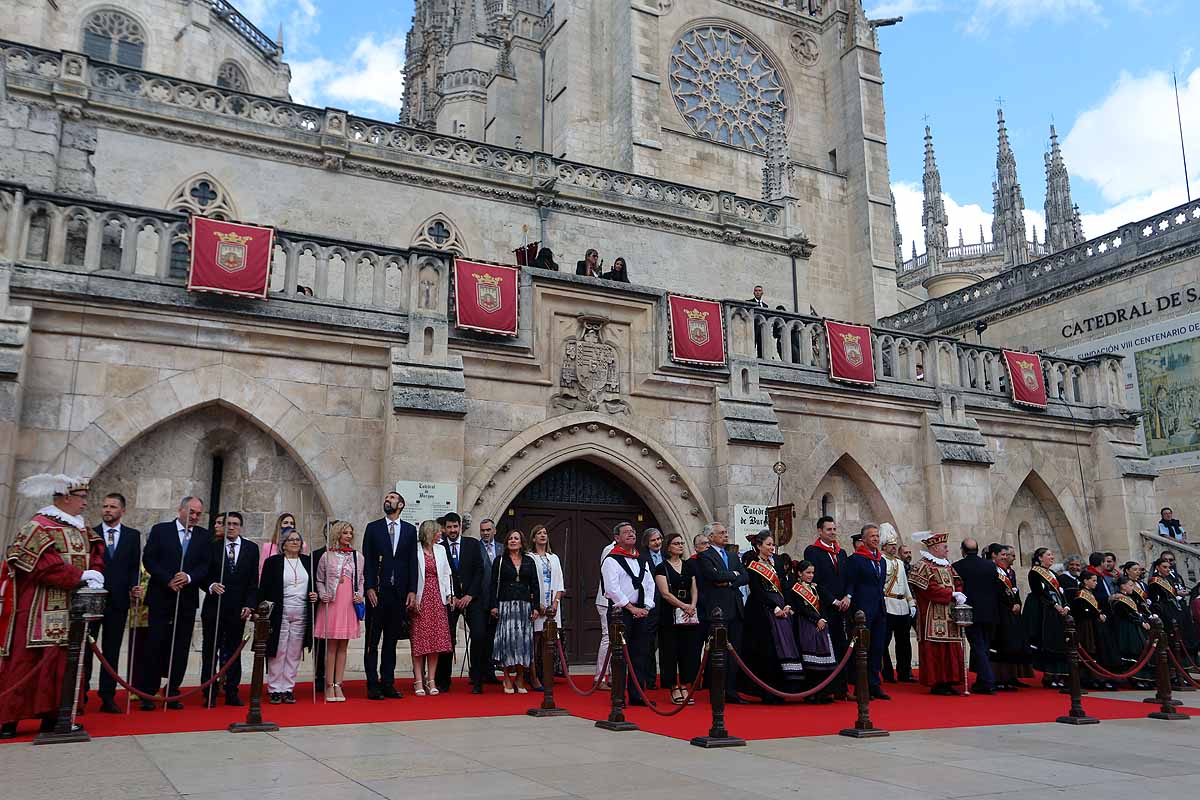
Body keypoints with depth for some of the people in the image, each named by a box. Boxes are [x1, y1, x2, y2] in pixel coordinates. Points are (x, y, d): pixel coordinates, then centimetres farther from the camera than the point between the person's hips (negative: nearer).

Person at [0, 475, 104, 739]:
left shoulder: (83, 529, 14)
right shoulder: (39, 527, -9)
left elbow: (96, 555, 13)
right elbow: (46, 566, -19)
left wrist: (95, 574, -8)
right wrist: (80, 576, -20)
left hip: (71, 612, 7)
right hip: (40, 611, -7)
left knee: (62, 663, 7)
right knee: (26, 662, -2)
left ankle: (52, 715, 14)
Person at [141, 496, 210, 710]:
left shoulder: (204, 536, 9)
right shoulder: (160, 530, 3)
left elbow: (206, 566, 2)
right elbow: (148, 559, -4)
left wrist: (189, 577, -16)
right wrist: (168, 580, -13)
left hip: (187, 598, 2)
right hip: (161, 597, -2)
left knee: (180, 648, 5)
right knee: (155, 645, -1)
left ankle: (172, 692, 13)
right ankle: (148, 693, 8)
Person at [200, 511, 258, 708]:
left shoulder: (251, 548, 7)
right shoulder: (213, 547, 2)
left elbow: (253, 581, 5)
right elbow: (204, 575, 1)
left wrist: (249, 605, -3)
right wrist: (211, 586, -20)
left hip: (238, 610, 1)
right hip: (214, 608, -1)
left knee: (233, 652, 6)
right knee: (210, 652, 3)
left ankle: (231, 693, 11)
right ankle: (209, 694, 9)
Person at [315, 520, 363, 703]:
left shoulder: (358, 556, 8)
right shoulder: (327, 556, 1)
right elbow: (319, 580, 6)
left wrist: (360, 595, -1)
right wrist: (323, 594, -10)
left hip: (350, 604, 3)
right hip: (331, 604, -3)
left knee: (343, 647, 6)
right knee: (331, 646, 0)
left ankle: (338, 685, 11)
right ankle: (329, 686, 6)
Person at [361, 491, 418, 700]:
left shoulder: (410, 530, 10)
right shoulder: (373, 528, 6)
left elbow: (413, 562, 7)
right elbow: (367, 560, 1)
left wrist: (412, 591, 0)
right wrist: (369, 587, -9)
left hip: (400, 593, 2)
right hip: (377, 591, -2)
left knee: (392, 640, 8)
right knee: (372, 640, 1)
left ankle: (388, 683, 14)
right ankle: (373, 685, 6)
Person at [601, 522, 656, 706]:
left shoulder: (642, 560, 16)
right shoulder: (611, 560, -6)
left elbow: (650, 585, 15)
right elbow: (612, 588, -14)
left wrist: (646, 607, -1)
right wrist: (631, 608, -14)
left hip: (641, 612, 7)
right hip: (620, 611, -6)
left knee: (640, 655, 7)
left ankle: (636, 695, 14)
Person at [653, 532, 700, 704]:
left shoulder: (689, 565, 13)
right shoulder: (662, 568, -2)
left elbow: (694, 589, 10)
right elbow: (665, 593, -9)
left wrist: (692, 606, -7)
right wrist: (684, 606, -13)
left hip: (689, 616, 5)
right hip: (670, 616, -4)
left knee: (689, 651, 4)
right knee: (670, 651, -2)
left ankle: (684, 687, 11)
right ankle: (674, 689, 5)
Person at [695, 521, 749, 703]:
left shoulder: (733, 556, 20)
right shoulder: (704, 556, -2)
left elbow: (746, 577, 8)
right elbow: (715, 575, -18)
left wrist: (729, 582, -8)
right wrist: (733, 574, -1)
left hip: (735, 610, 7)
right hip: (716, 611, -7)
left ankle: (731, 692, 12)